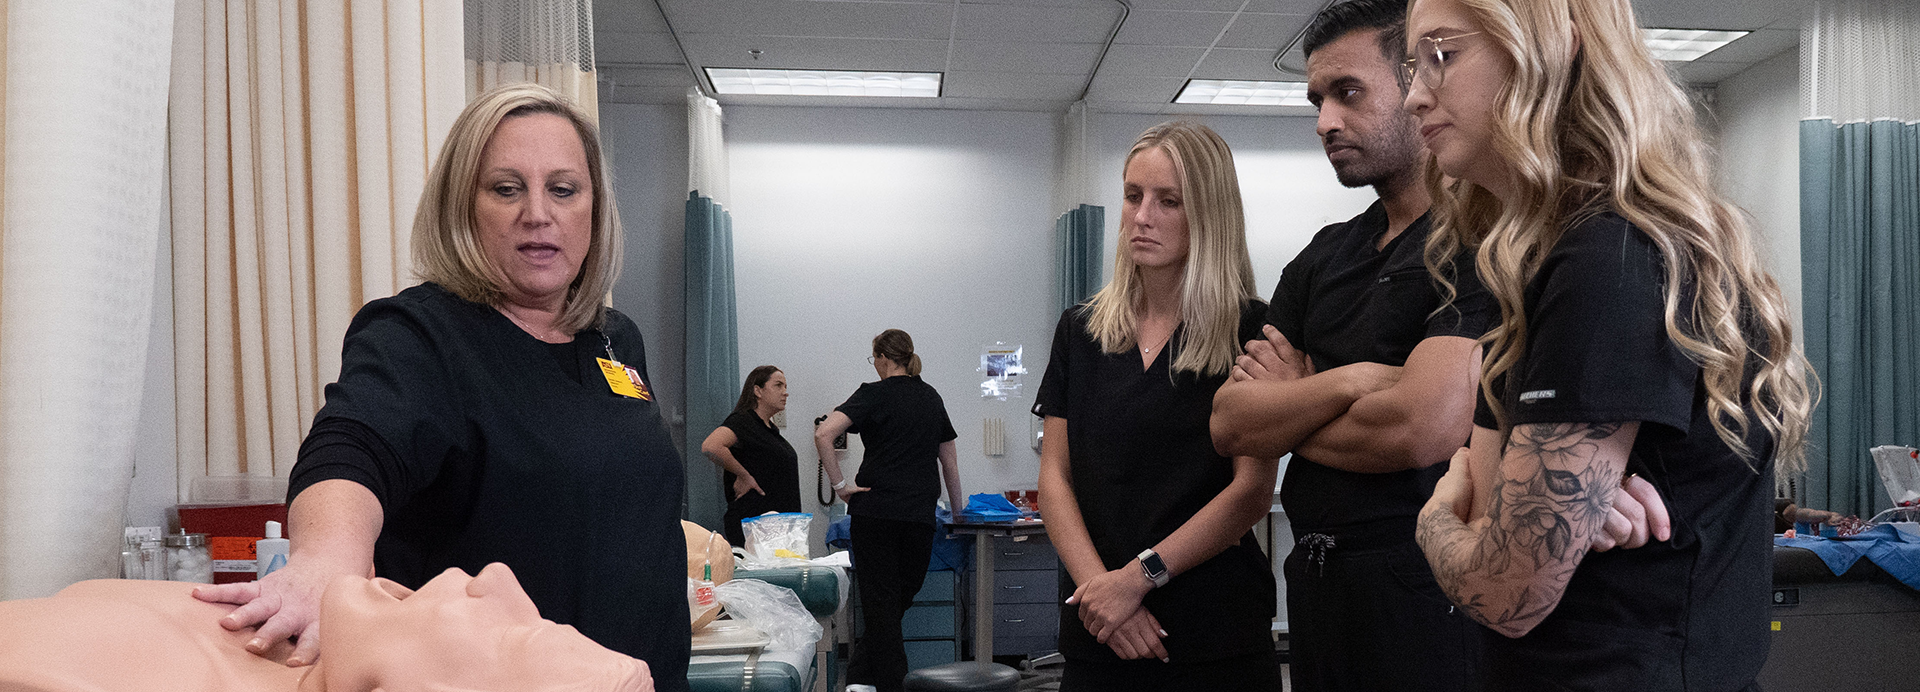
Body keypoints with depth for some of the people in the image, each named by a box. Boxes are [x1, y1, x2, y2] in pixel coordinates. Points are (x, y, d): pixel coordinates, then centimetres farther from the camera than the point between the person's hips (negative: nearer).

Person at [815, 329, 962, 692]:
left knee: (880, 600, 3)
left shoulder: (875, 393, -3)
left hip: (875, 510, -3)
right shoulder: (931, 397, 12)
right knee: (901, 598, 12)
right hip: (920, 513, 4)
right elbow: (949, 460, 18)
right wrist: (957, 508, 28)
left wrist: (839, 484, -9)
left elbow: (823, 434, -17)